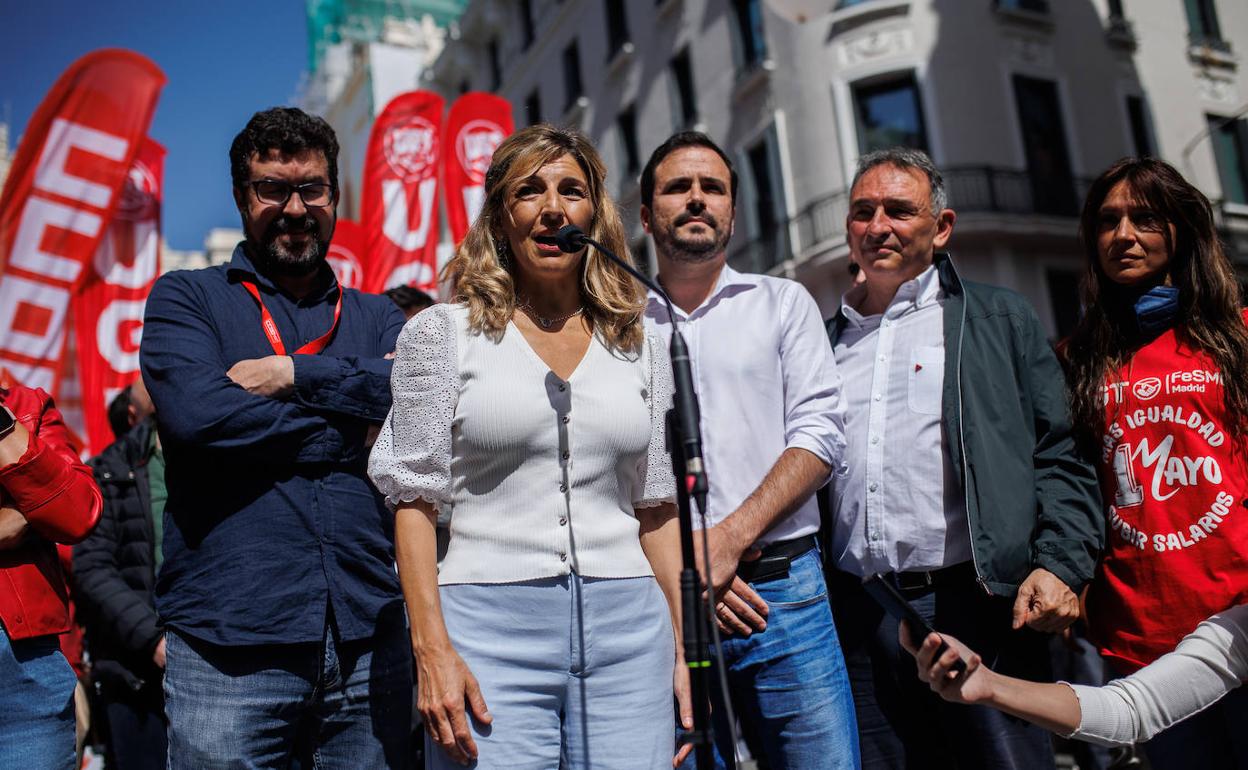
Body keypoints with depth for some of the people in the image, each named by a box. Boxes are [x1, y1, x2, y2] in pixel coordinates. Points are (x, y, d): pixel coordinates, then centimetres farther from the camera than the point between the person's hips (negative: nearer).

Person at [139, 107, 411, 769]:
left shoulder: (376, 317, 16)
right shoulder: (186, 298, 8)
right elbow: (196, 411, -12)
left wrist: (292, 372, -10)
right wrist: (353, 425, -7)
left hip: (370, 641, 3)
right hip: (228, 646, -2)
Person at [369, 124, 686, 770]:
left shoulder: (638, 346, 11)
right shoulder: (443, 332, 3)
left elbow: (658, 508, 12)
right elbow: (415, 500, 0)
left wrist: (684, 651, 7)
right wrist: (432, 649, -9)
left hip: (627, 630, 3)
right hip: (489, 630, -2)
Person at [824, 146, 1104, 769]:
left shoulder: (999, 319, 9)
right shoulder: (826, 338, 15)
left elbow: (1061, 455, 3)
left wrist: (1060, 565, -10)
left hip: (977, 606, -2)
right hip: (858, 618, 3)